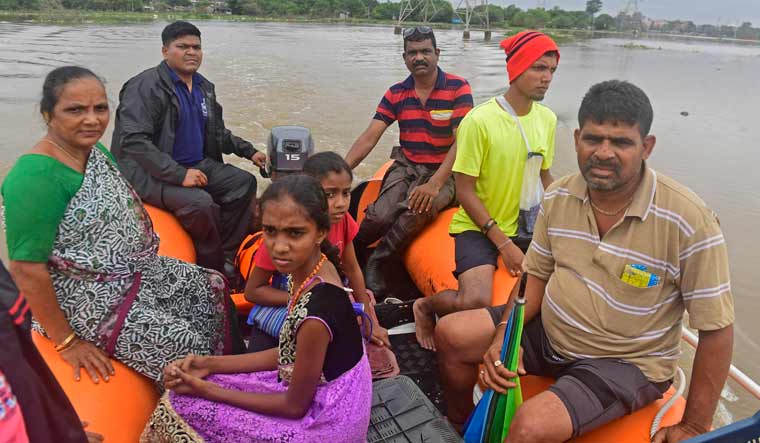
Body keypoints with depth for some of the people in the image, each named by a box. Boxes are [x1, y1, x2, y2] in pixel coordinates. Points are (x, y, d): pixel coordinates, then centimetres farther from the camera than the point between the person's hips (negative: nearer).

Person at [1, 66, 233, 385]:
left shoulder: (95, 149, 1)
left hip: (136, 272, 10)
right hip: (90, 302, -9)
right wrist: (66, 342, -20)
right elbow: (26, 268, -25)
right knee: (186, 346, -13)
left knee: (212, 288, 11)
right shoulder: (36, 176, -26)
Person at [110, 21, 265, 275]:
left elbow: (218, 133, 25)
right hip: (149, 173, -8)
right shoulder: (146, 86, -14)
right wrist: (179, 174, -29)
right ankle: (215, 270, -8)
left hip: (195, 165, 8)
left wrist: (249, 152, 14)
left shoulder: (204, 87, 13)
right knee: (200, 202, -31)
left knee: (244, 182, -7)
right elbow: (133, 140, -24)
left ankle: (227, 255, -1)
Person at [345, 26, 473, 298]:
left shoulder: (458, 88, -6)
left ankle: (376, 263, -13)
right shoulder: (396, 94, 6)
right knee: (380, 215, -26)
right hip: (406, 167, 3)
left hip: (444, 173, -2)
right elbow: (369, 138, 0)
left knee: (418, 211, -34)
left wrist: (434, 184, -27)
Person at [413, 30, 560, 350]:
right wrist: (504, 243, -17)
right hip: (478, 227, -6)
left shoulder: (547, 119, 2)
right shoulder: (479, 121, -17)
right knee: (475, 303, -28)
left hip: (527, 226, 6)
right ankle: (425, 307, 7)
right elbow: (465, 191, -15)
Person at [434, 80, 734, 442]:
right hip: (548, 331, 5)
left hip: (625, 363, -5)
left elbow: (717, 329, -16)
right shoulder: (558, 196, -7)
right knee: (450, 334, 1)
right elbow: (537, 274, 4)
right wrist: (504, 334, -11)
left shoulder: (689, 221, -23)